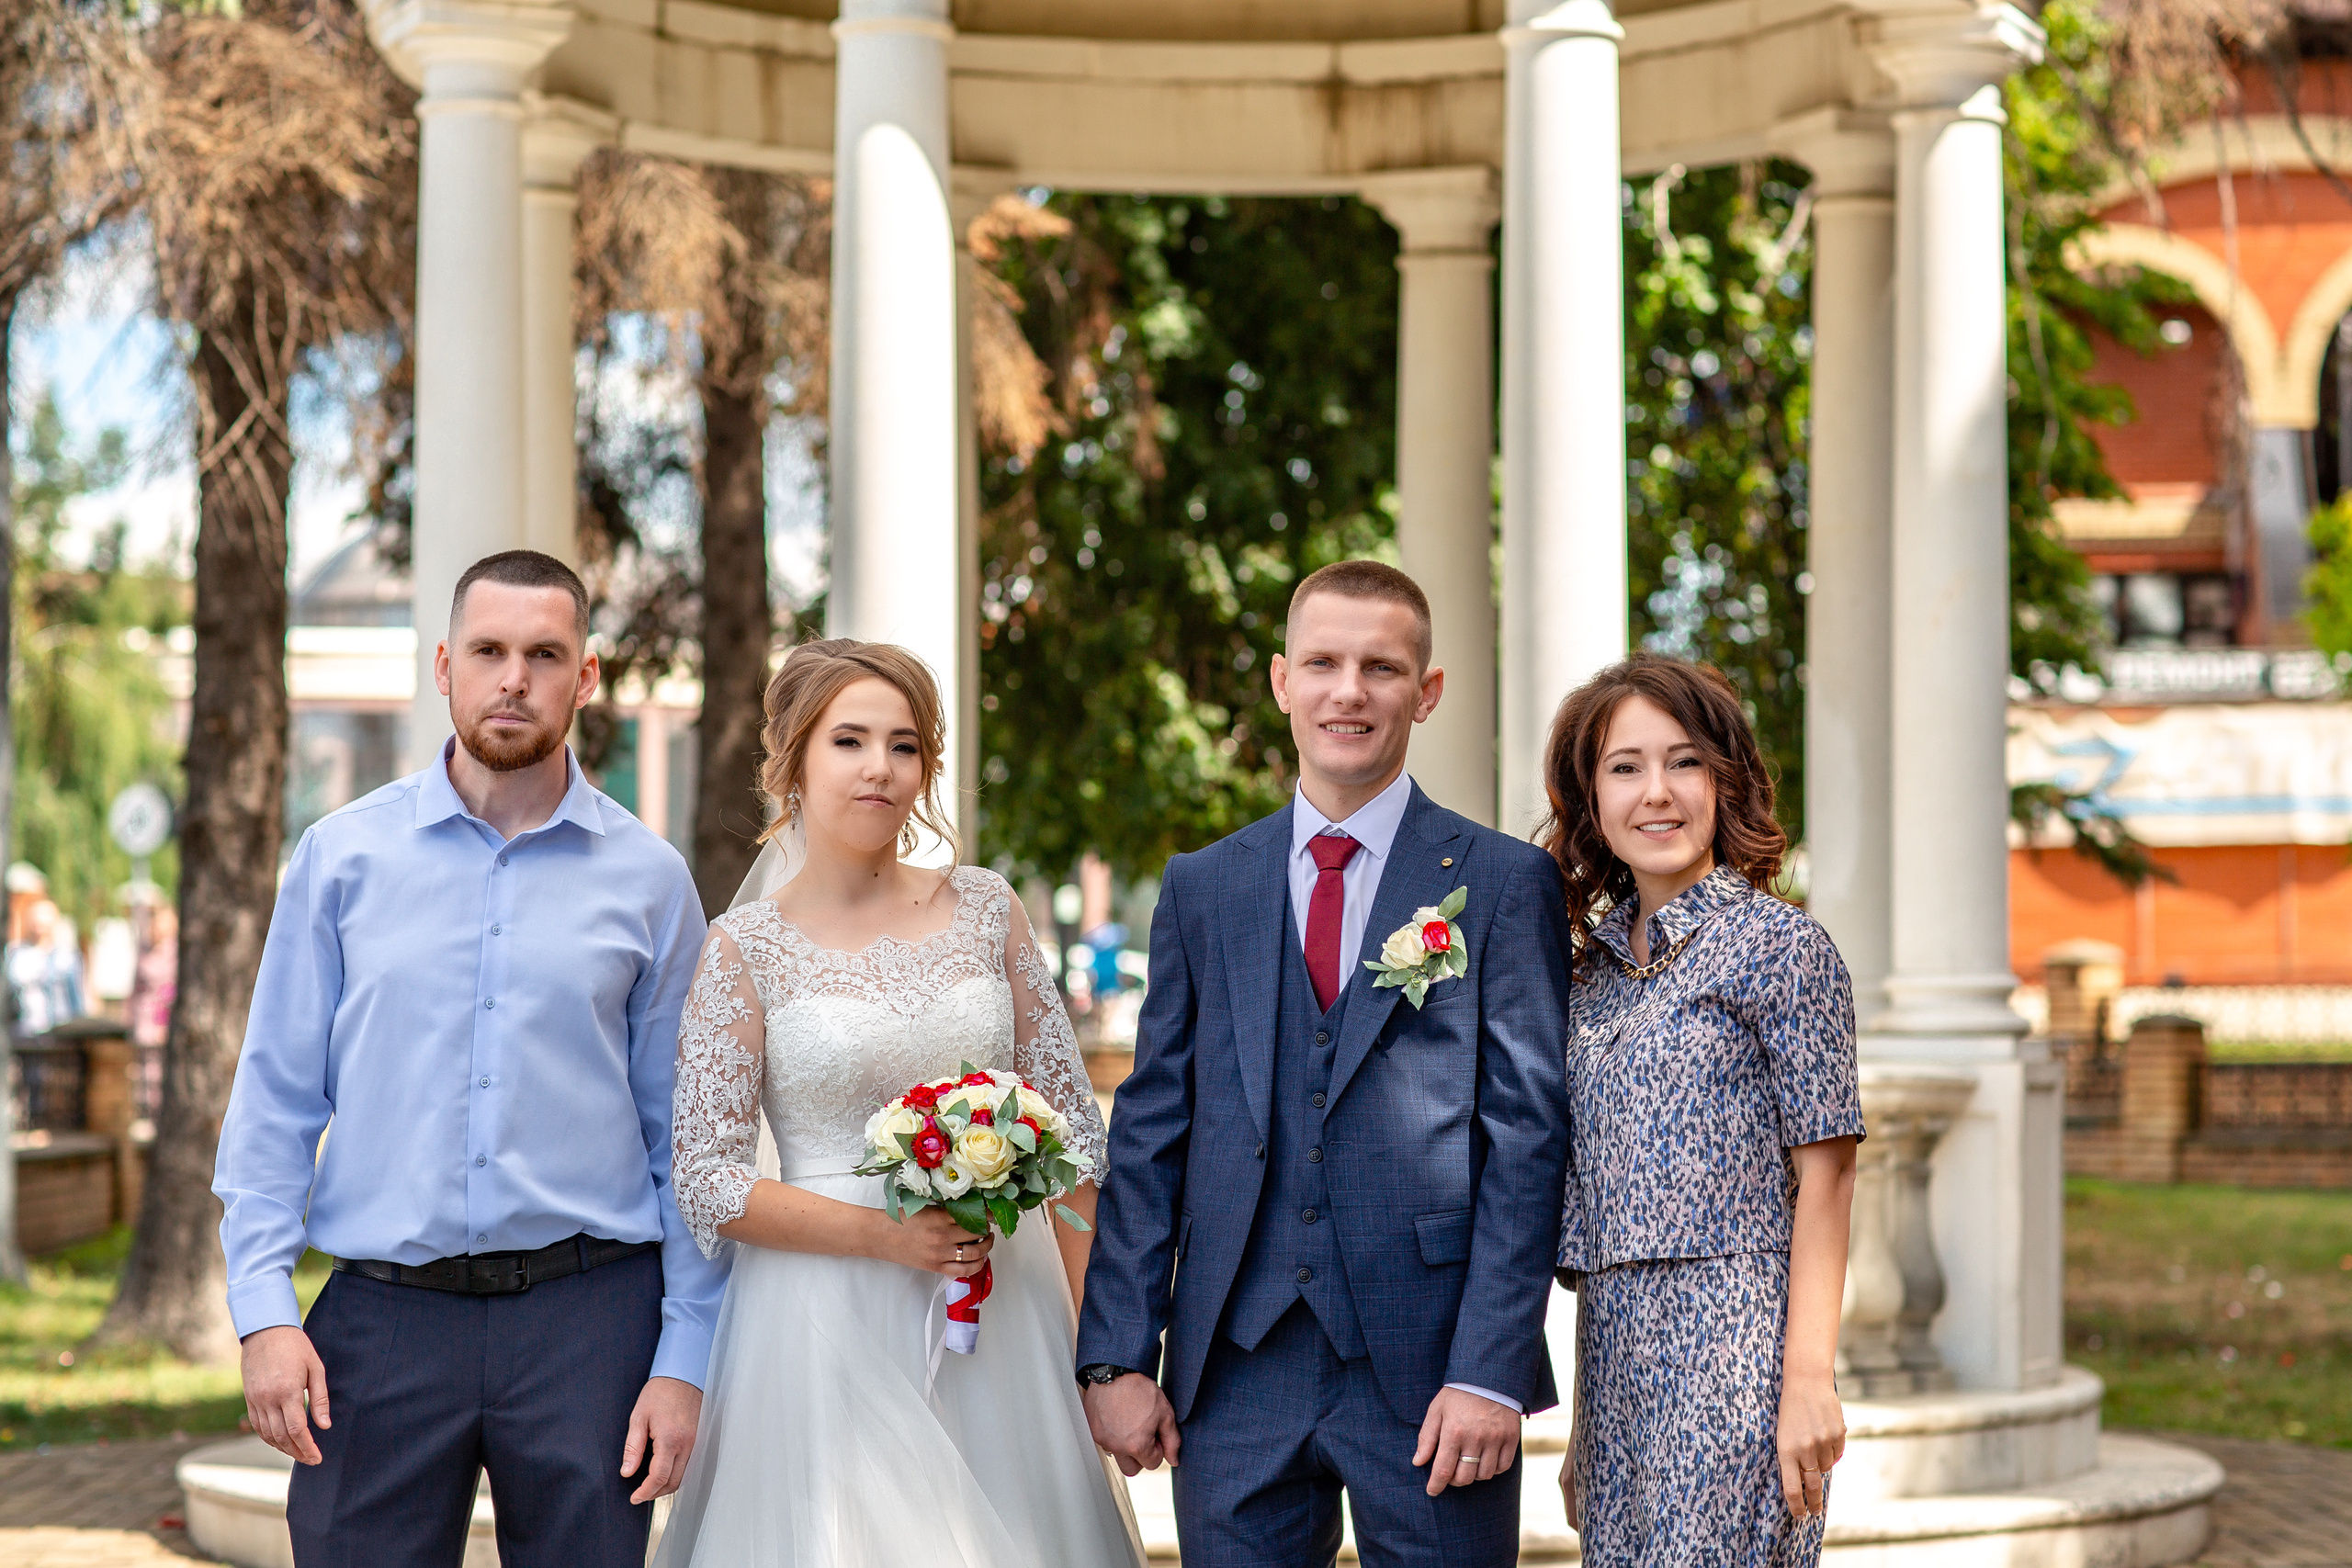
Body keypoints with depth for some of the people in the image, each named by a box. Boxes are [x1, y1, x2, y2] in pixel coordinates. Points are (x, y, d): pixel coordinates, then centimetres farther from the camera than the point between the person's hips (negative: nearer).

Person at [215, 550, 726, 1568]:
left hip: (589, 1318, 0)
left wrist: (684, 1358, -1)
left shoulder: (648, 879, 5)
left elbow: (686, 1141, 5)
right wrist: (264, 1309, -5)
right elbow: (274, 1101, 5)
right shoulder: (342, 856, 5)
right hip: (384, 1319, 0)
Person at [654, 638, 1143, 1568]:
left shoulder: (986, 910, 5)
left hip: (1003, 1310, 3)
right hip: (830, 1324, -3)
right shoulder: (746, 949, -2)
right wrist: (883, 1234, -16)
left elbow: (1071, 1130, 7)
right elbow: (708, 1183, -6)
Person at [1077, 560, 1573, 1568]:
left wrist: (1490, 1372, -11)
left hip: (1428, 1371, -2)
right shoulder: (1202, 889, 11)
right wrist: (1116, 1357, 0)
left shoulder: (1506, 884, 1)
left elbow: (1529, 1135, -4)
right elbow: (1149, 1131, 8)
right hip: (1235, 1373, 3)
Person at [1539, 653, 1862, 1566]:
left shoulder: (1778, 945, -5)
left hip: (1729, 1350, -6)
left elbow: (1824, 1176, -7)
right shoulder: (1593, 964, 13)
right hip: (1613, 1346, 6)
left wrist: (1810, 1380, -15)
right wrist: (1584, 1427, 16)